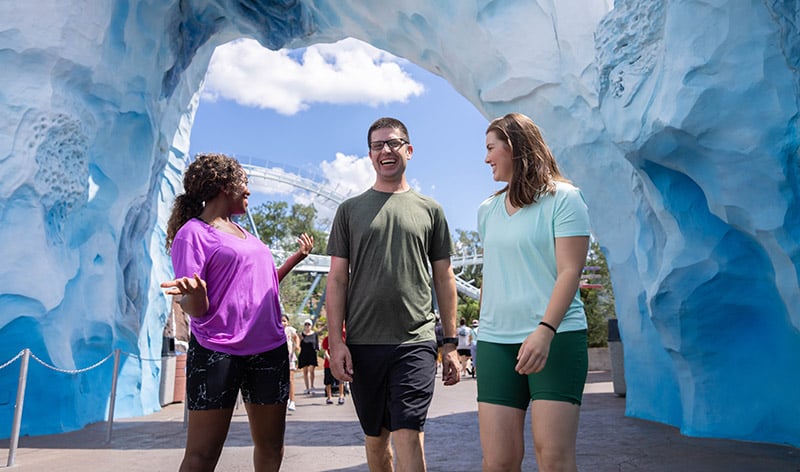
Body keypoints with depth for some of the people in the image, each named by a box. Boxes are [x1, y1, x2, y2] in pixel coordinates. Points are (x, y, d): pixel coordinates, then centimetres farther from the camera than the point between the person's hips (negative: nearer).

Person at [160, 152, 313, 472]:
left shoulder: (244, 234, 17)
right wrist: (195, 294, -34)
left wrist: (296, 257, 25)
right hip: (217, 351, -7)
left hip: (269, 349, 7)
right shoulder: (193, 233, -6)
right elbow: (195, 310, -12)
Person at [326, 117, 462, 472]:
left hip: (416, 342, -1)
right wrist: (336, 341, -3)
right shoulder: (350, 209, 10)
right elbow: (337, 279, 6)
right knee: (375, 439, 13)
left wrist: (450, 344, 6)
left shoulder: (429, 210, 10)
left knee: (408, 436, -8)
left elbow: (444, 279, 10)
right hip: (363, 345, 2)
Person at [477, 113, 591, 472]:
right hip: (496, 341, 5)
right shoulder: (487, 210, 16)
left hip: (556, 337, -4)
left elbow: (569, 271, -9)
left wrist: (545, 331, -20)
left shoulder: (563, 198, 0)